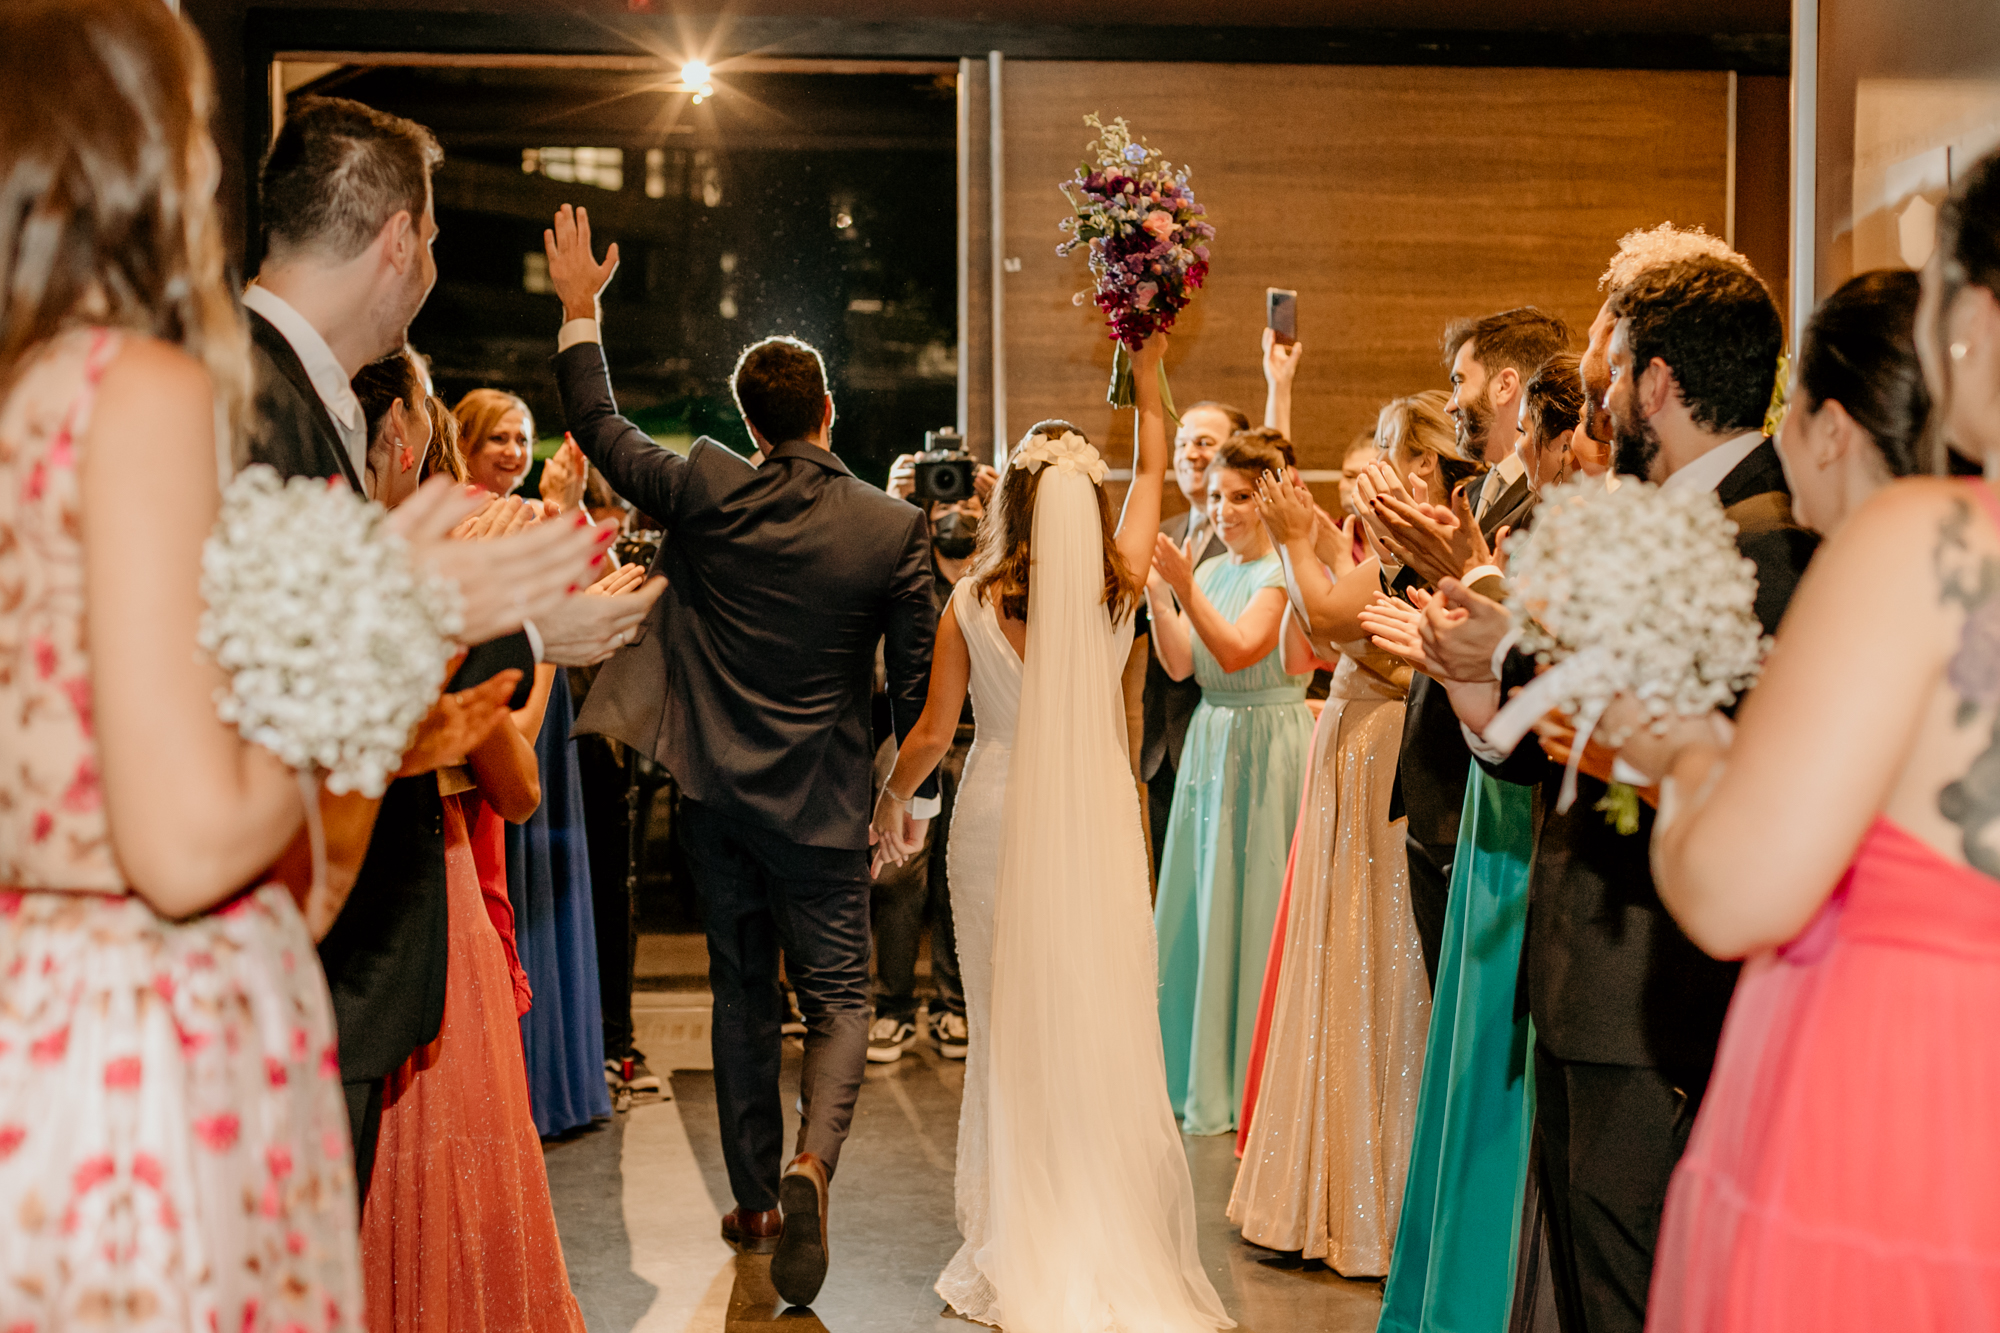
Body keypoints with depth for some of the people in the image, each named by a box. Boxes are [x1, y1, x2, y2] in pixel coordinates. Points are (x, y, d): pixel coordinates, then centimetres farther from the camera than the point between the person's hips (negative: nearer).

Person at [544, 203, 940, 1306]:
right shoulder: (892, 527, -10)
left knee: (742, 996, 15)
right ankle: (809, 1164, -19)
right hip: (823, 803, -2)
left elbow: (601, 433, 7)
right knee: (837, 1000, 6)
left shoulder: (704, 491, -7)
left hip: (717, 792, 2)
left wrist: (578, 312, 16)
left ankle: (753, 1197, 24)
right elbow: (916, 675, -6)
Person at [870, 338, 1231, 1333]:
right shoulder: (1120, 583, -5)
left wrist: (890, 801, 16)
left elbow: (932, 735, -1)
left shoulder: (972, 603, -7)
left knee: (1009, 1031, 9)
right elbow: (1154, 467, 11)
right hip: (1096, 816, 0)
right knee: (1105, 1031, 7)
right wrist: (1146, 368, 16)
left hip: (999, 821, 0)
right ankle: (1116, 1245, 13)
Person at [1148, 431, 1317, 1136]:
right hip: (1210, 739, 7)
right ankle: (1204, 1072, 23)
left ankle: (1254, 1084, 9)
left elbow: (1237, 651, -21)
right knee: (1202, 904, 11)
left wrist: (1185, 587, -28)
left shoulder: (1284, 572, -10)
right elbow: (1181, 664, 4)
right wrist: (1156, 593, -7)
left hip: (1269, 743, -7)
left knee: (1255, 906, -2)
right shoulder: (1210, 570, 12)